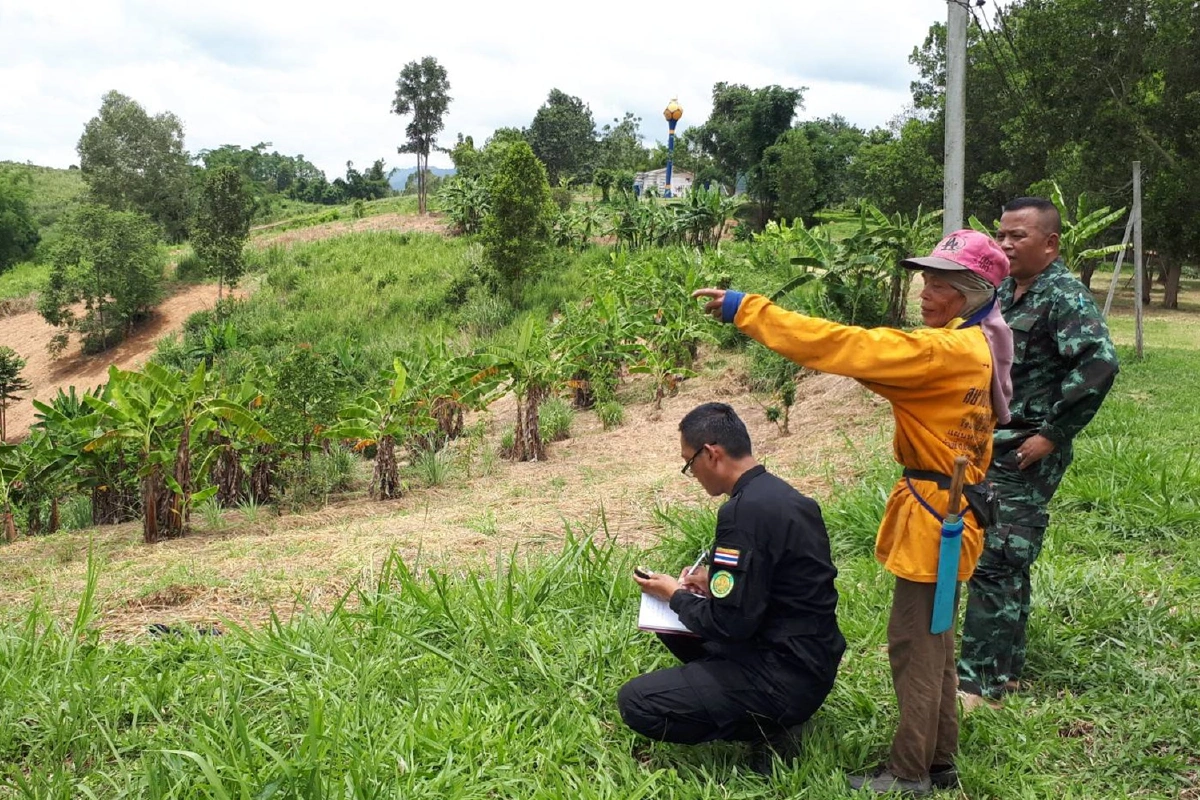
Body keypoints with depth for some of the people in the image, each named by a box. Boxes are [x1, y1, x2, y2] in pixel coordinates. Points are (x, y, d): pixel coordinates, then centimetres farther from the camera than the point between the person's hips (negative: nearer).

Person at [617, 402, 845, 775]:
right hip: (809, 658, 10)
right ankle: (770, 715, 12)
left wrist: (676, 595, -5)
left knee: (635, 702, -11)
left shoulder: (746, 510, -23)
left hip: (786, 676, -10)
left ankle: (768, 728, -5)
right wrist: (715, 585, 11)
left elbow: (731, 624, -22)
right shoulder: (781, 494, 7)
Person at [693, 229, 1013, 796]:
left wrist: (744, 309, -23)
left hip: (933, 515, -10)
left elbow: (842, 345, -25)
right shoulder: (974, 347, 9)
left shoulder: (946, 350, -22)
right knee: (933, 641, 19)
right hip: (948, 509, 10)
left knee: (914, 645, 1)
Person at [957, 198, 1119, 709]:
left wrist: (1053, 433, -22)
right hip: (988, 447, 8)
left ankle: (980, 683, -2)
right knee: (1004, 564, 15)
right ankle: (1005, 668, 27)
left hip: (1026, 455, -8)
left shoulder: (1064, 297, -14)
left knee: (995, 564, -8)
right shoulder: (1003, 290, 11)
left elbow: (1099, 364, -26)